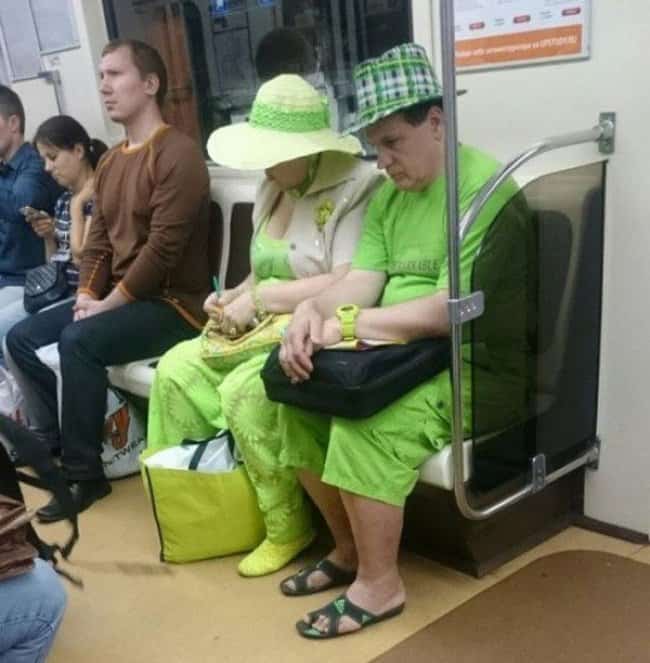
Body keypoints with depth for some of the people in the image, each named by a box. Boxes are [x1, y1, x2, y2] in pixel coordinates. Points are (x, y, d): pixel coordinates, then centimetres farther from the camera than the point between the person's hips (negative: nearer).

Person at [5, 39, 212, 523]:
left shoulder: (178, 154, -14)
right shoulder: (110, 161, 14)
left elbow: (163, 248, -21)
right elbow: (99, 239, 15)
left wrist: (108, 304, -16)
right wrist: (87, 295, -2)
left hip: (174, 303, -9)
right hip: (117, 298, 9)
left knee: (79, 341, -29)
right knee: (22, 338, 1)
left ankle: (86, 473, -15)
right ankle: (73, 441, 7)